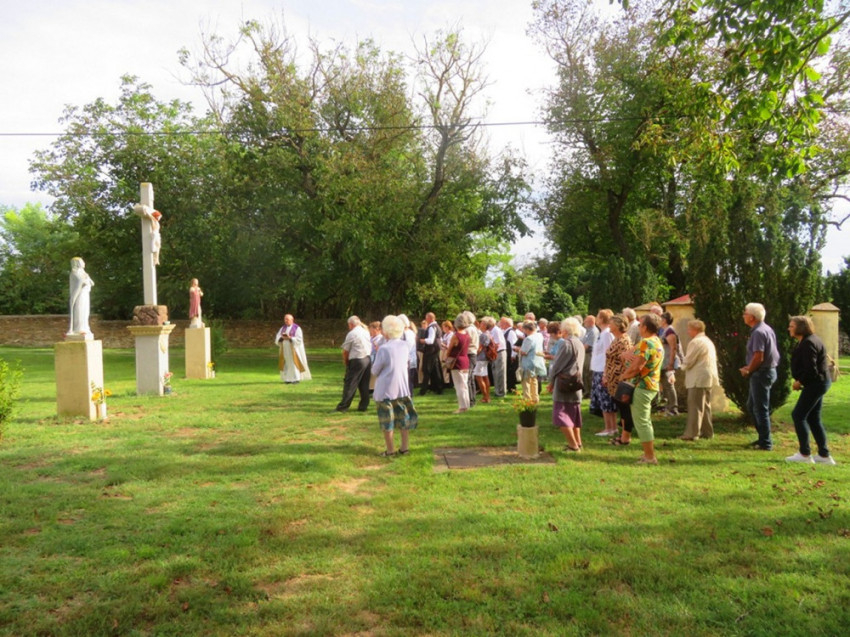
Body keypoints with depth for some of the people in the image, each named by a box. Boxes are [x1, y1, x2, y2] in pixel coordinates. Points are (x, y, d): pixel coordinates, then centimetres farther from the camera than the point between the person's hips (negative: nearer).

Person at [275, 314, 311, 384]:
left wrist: (289, 338, -26)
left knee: (294, 362, -7)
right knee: (286, 363, 3)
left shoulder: (297, 328, -8)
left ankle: (297, 379, -1)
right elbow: (277, 338, 2)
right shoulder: (282, 328, 9)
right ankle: (289, 379, 9)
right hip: (285, 349, 5)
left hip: (293, 349, -5)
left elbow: (299, 339, -16)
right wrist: (282, 338, -19)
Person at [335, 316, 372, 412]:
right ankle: (363, 406, 14)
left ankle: (343, 406, 1)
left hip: (357, 361, -7)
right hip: (368, 359, 7)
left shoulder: (351, 334, -9)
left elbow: (345, 351, -5)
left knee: (350, 384, -2)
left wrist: (346, 361, 12)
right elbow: (370, 347, 12)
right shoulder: (366, 332, 12)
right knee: (364, 384, 11)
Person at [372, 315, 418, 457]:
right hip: (403, 387, 5)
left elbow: (375, 370, -10)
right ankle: (404, 447, 20)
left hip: (385, 389, -5)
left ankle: (390, 450, 13)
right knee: (404, 417, 15)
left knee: (387, 421, 6)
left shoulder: (384, 349, -19)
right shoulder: (405, 346, -2)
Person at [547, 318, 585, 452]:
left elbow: (557, 365, -14)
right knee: (573, 415, 17)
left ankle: (573, 445, -5)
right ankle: (577, 442, 21)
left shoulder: (567, 343, -15)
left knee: (560, 415, -4)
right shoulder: (580, 344, 11)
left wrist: (551, 382, 1)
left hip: (564, 385, -9)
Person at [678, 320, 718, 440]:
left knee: (695, 407, -8)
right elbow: (713, 359, 20)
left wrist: (682, 367, 5)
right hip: (708, 377, 10)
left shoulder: (696, 342, -15)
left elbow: (688, 361, -17)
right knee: (705, 406, 16)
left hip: (698, 379, -10)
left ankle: (691, 433, -7)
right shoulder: (708, 341, 17)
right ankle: (707, 432, 20)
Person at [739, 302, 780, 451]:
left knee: (760, 409, -2)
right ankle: (763, 437, 25)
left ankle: (766, 443, 5)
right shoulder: (766, 329, 13)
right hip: (769, 370, 10)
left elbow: (758, 357, -23)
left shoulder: (758, 332, -19)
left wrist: (748, 371, -8)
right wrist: (749, 368, 14)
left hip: (762, 373, -10)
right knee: (751, 405, 18)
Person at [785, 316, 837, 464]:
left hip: (816, 383, -11)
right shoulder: (806, 341, 13)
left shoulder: (808, 343, -20)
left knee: (798, 415, -6)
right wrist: (799, 381, 8)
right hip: (819, 383, 11)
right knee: (813, 418, 14)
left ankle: (805, 454, 1)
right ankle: (824, 455, 19)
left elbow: (811, 369, -24)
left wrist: (800, 382, -11)